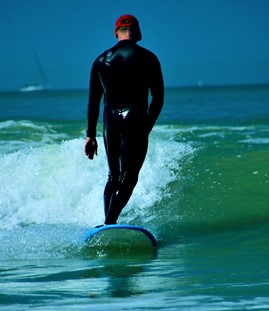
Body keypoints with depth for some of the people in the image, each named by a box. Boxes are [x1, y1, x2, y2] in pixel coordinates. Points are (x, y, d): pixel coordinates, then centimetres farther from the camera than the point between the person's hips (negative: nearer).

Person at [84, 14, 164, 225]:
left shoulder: (101, 60, 11)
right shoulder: (147, 58, 1)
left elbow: (93, 101, 12)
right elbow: (158, 99, 1)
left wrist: (91, 135, 16)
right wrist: (147, 127, 12)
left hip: (110, 123, 5)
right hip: (135, 121, -4)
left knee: (114, 176, 17)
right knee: (129, 177, -6)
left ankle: (108, 224, 12)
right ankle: (110, 223, -21)